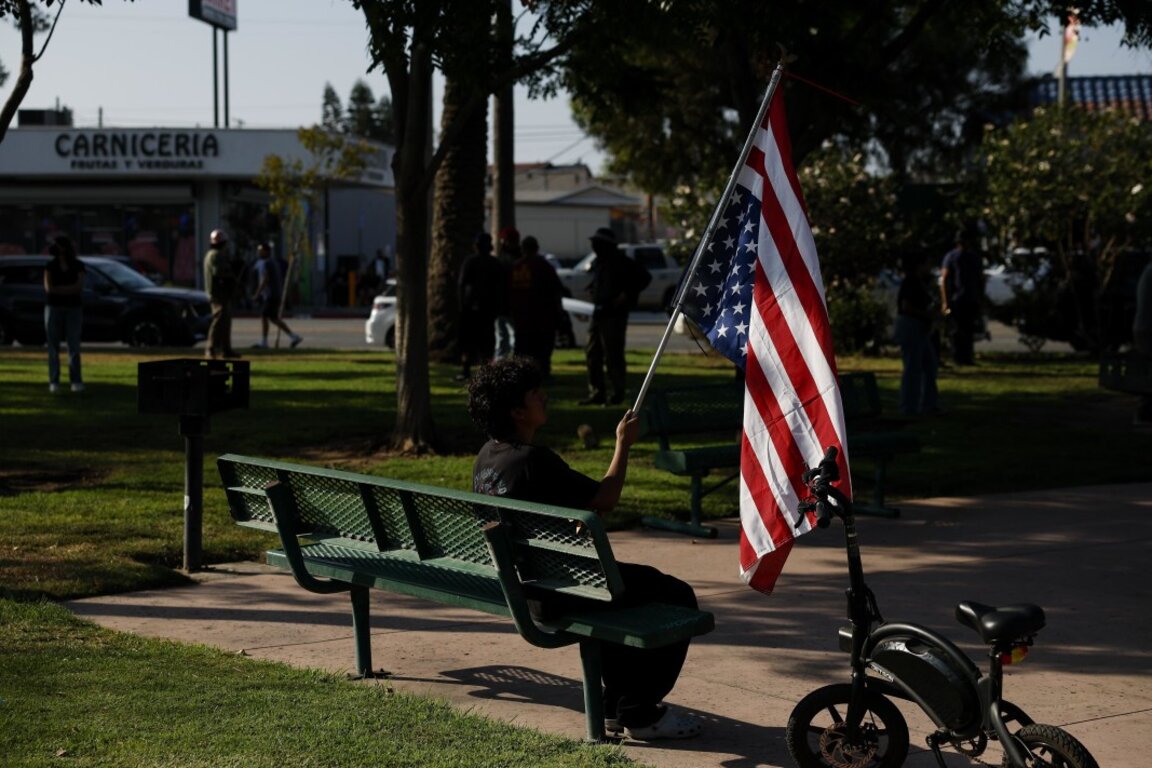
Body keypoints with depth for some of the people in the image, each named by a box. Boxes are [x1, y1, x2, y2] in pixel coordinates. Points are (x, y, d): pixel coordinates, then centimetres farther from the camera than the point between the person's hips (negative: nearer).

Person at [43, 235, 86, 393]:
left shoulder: (78, 266, 0)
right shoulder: (50, 266, 1)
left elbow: (78, 287, -12)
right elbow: (49, 288, -11)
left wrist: (58, 288, -14)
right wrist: (69, 288, -13)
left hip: (73, 309, 0)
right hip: (54, 308, 0)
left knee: (74, 346, -4)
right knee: (53, 346, 0)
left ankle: (76, 381, 0)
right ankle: (54, 382, 4)